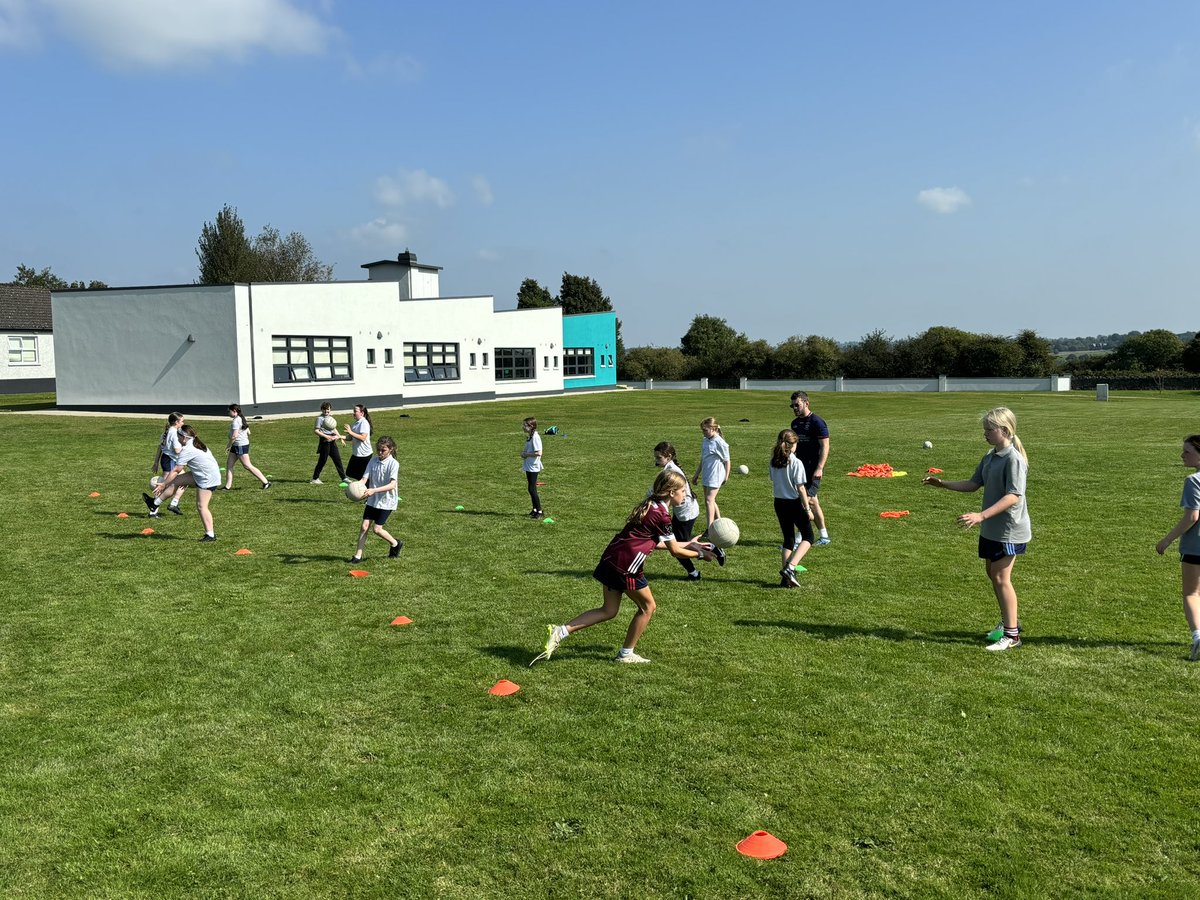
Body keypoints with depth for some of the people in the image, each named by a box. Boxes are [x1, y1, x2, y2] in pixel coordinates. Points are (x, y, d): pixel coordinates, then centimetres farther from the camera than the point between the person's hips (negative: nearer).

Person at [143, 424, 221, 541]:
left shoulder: (187, 450, -18)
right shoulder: (196, 445, 12)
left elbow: (175, 470, -13)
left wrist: (163, 484, -5)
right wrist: (182, 482, 30)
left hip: (208, 479, -10)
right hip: (201, 475, 10)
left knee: (201, 506, -8)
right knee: (176, 481, 11)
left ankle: (210, 535, -5)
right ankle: (155, 503, 20)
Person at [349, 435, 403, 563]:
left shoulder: (393, 464, -15)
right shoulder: (373, 461, 1)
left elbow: (393, 485, -26)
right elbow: (365, 478, -6)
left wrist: (374, 490, -38)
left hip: (386, 501, -5)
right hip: (372, 500, 5)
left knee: (377, 529, -5)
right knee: (364, 526, 0)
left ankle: (395, 544, 20)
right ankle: (358, 555, 8)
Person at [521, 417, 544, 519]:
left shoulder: (535, 437, -18)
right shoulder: (529, 437, 11)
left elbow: (538, 453, -26)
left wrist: (526, 454, -17)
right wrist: (524, 453, 4)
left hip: (533, 467, -10)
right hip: (528, 466, 10)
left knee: (532, 489, -9)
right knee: (531, 488, 15)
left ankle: (540, 511, -3)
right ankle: (535, 509, 24)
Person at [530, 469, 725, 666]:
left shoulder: (649, 505, 15)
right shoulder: (662, 515, -12)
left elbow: (656, 542, 23)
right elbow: (674, 551, -4)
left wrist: (689, 544, 25)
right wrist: (700, 554, 9)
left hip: (612, 557, 9)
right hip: (626, 565, -9)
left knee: (609, 611, 14)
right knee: (647, 606, 11)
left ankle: (561, 631, 4)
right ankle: (626, 654, 22)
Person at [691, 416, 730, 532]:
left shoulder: (720, 443, -14)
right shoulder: (704, 441, 9)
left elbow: (726, 461, -7)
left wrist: (726, 477, -3)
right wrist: (696, 474, 21)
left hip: (715, 476, -8)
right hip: (706, 475, 8)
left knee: (709, 500, -13)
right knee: (711, 500, 14)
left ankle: (709, 528, -12)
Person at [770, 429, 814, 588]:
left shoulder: (773, 462, 1)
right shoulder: (796, 463, -17)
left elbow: (773, 483, 8)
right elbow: (800, 488, -16)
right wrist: (808, 509, -9)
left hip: (779, 503, 6)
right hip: (794, 504, -6)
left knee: (788, 539, 16)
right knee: (808, 537, 9)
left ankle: (785, 578, 11)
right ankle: (790, 568, -10)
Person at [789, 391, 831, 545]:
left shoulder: (817, 422, -11)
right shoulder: (795, 423, 13)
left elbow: (825, 447, -14)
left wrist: (819, 468, -22)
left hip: (813, 470, -8)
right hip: (800, 469, 8)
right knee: (812, 502, 11)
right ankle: (824, 537, 19)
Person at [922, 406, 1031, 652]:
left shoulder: (1014, 459, -20)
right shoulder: (990, 456, 8)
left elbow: (1013, 496, -27)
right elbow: (973, 484, 16)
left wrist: (981, 515, -33)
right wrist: (942, 484, 7)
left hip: (1010, 530, -9)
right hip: (991, 528, 9)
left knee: (1001, 578, -6)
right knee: (992, 573, 17)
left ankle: (1012, 635, 3)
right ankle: (1009, 621, 34)